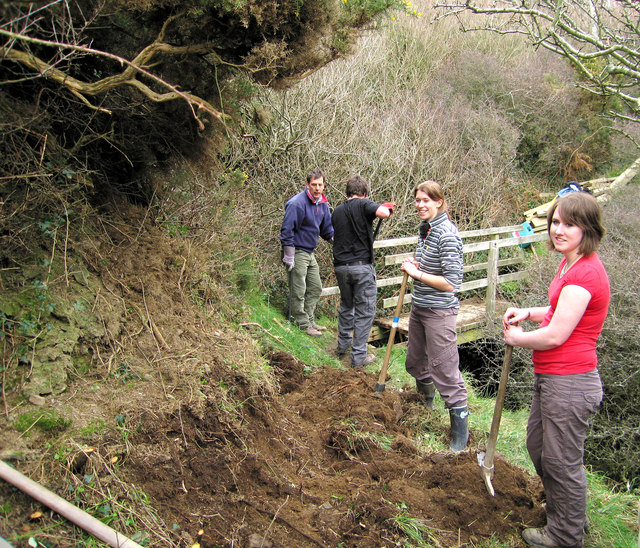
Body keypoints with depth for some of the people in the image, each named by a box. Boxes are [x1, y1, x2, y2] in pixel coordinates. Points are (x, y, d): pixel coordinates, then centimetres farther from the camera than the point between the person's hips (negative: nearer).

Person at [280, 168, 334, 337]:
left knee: (315, 288, 15)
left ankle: (310, 321, 27)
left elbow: (327, 228, 20)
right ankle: (303, 325, 8)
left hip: (310, 252, 9)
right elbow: (286, 231, -19)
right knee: (298, 291, -2)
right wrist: (289, 258, -20)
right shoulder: (297, 203, -19)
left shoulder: (322, 203, 7)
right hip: (297, 253, -9)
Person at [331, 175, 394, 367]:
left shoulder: (337, 211, 12)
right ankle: (359, 355, 6)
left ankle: (343, 345, 36)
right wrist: (386, 206, -2)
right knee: (364, 311, 3)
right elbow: (384, 213, -24)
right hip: (362, 266, -6)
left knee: (346, 305, 24)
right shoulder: (362, 204, -8)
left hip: (341, 266, 6)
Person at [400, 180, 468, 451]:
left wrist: (417, 273, -18)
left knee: (445, 371, -3)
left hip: (440, 311, -9)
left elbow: (451, 283, -23)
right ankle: (426, 403, 49)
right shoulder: (424, 229, 8)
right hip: (419, 307, 9)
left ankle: (460, 432, 11)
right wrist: (414, 266, 3)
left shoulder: (446, 234, -20)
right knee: (415, 363, 23)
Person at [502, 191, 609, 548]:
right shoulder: (570, 264, 9)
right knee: (538, 447, 25)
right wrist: (528, 313, 8)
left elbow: (555, 335, -24)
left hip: (570, 383, -11)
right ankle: (570, 515, 46)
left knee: (561, 462, 6)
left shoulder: (585, 272, -24)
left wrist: (515, 338, -7)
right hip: (551, 378, 11)